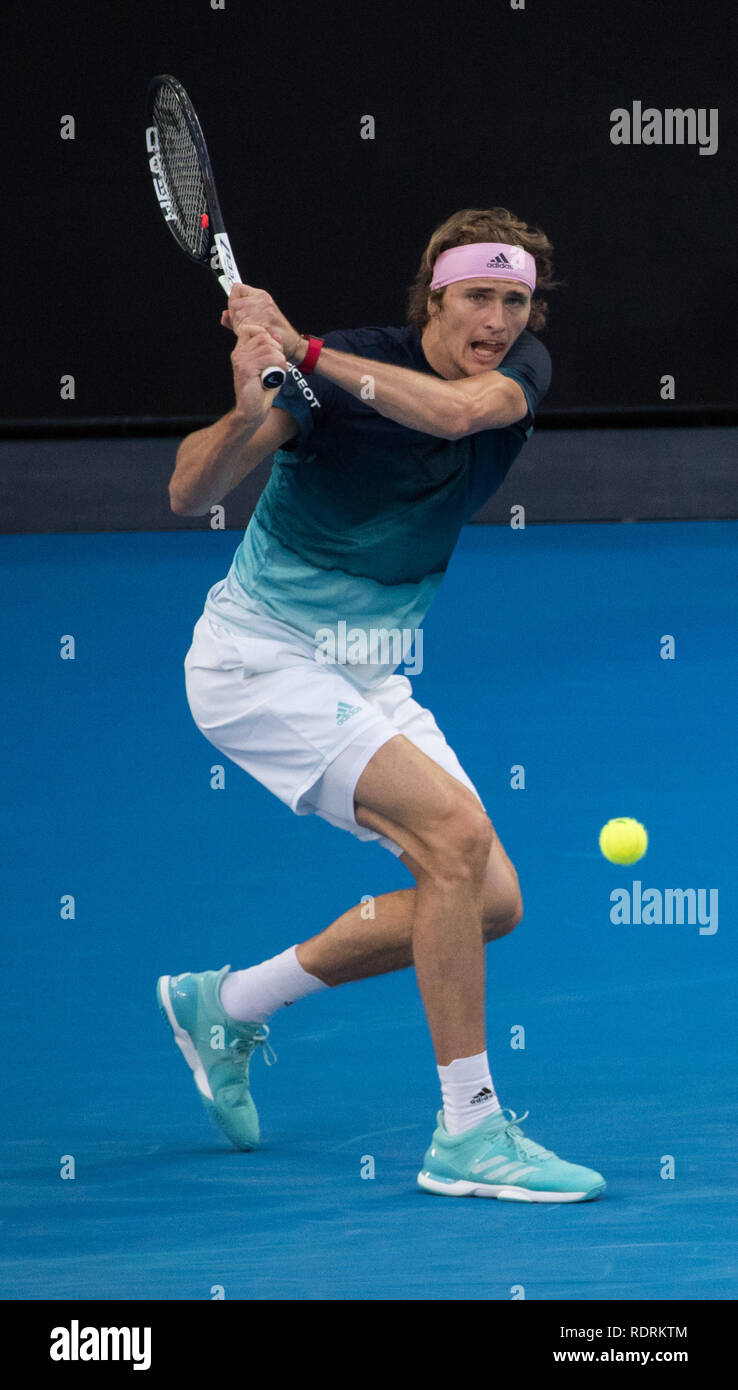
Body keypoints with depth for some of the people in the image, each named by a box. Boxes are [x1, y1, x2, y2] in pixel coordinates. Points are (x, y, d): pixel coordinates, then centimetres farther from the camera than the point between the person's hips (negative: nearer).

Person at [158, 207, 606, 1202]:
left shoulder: (522, 370, -5)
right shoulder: (333, 375, -18)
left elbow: (456, 409, -30)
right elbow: (189, 496, -24)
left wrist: (307, 353, -38)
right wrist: (247, 411, -44)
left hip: (369, 680, 7)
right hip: (262, 660, -7)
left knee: (491, 904, 2)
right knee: (457, 831, -24)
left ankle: (226, 1005, 17)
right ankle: (468, 1132, -18)